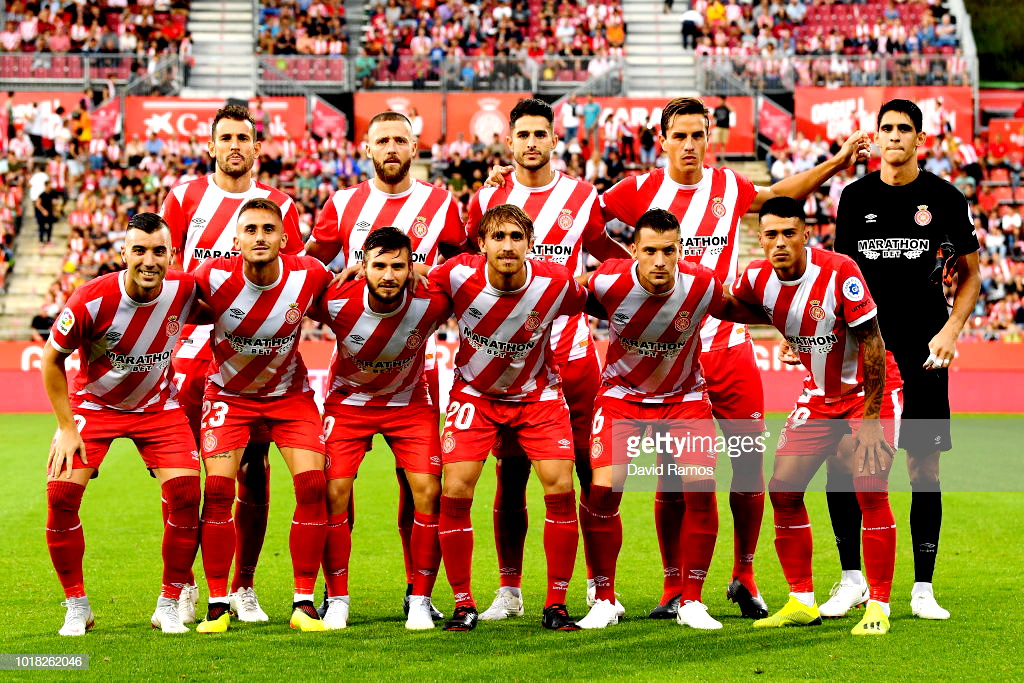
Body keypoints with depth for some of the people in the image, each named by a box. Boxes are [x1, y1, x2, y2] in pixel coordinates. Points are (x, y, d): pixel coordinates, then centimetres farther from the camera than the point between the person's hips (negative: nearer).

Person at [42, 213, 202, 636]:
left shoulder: (184, 290, -19)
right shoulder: (92, 300, -27)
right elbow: (52, 359, -12)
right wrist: (66, 427, -13)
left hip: (157, 406, 2)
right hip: (93, 403, -2)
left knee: (185, 492, -16)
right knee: (61, 492, -17)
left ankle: (169, 605, 0)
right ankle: (77, 606, 1)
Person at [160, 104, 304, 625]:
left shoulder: (278, 205, 6)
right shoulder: (185, 196, 7)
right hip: (192, 350, 0)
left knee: (253, 475, 0)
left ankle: (243, 588, 11)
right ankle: (181, 585, 10)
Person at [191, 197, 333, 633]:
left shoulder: (309, 276, -20)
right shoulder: (214, 277, -23)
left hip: (290, 393, 1)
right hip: (230, 393, -1)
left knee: (313, 483, -14)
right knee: (218, 487, -15)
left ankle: (304, 602, -4)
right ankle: (218, 604, -4)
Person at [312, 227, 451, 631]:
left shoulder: (431, 305, -26)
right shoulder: (336, 303, -26)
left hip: (409, 403, 0)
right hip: (348, 401, 0)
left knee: (428, 492, -13)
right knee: (333, 493, -13)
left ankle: (420, 601, -1)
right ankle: (337, 600, 1)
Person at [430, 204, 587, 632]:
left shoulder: (556, 283, -21)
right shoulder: (458, 275, -23)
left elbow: (582, 305, 2)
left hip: (537, 395, 0)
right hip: (474, 393, 0)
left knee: (560, 488, -13)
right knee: (455, 490, -13)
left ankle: (556, 605, 1)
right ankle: (463, 604, 3)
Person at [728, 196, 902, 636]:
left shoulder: (840, 271, -25)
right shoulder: (757, 279, -9)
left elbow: (872, 344, -21)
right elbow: (726, 308, 14)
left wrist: (870, 420, -21)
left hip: (870, 391, -6)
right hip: (819, 396, 6)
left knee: (870, 489, -18)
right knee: (783, 489, -1)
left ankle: (879, 607, -9)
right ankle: (802, 602, 11)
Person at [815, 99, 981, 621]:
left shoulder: (944, 198, 1)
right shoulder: (855, 197, 8)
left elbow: (970, 273, 8)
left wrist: (950, 330, -5)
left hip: (921, 352, -2)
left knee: (924, 468, 0)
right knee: (842, 463, -4)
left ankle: (923, 588, 9)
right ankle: (852, 580, 9)